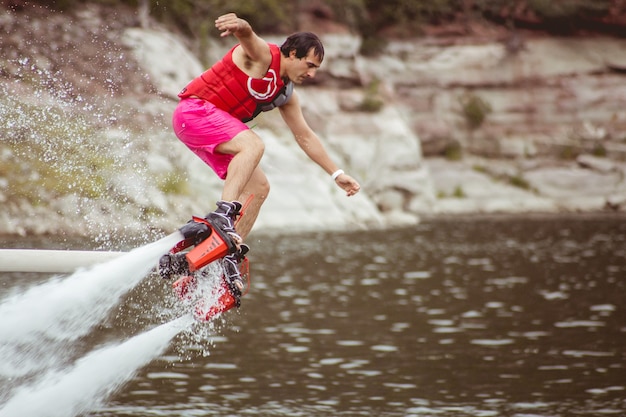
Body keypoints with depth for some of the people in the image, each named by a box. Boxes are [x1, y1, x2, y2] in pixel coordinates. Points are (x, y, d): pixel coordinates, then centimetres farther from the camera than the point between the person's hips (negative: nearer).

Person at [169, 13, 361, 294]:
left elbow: (305, 137, 23)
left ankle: (229, 258, -2)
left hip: (215, 130, 10)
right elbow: (247, 36, -33)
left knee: (258, 188, 1)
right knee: (253, 144, -32)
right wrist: (239, 25, -58)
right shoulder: (263, 55, -9)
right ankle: (223, 214, -44)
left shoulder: (286, 95, 16)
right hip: (194, 111, -10)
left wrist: (336, 174, 21)